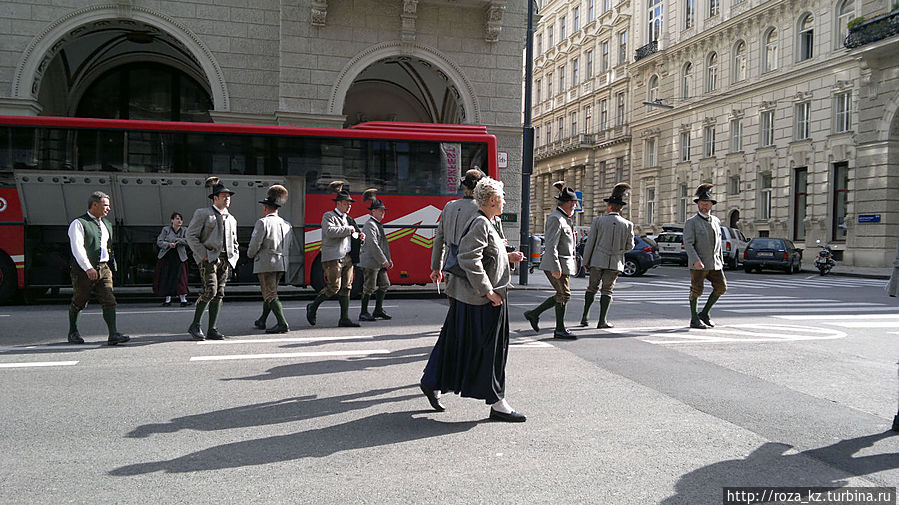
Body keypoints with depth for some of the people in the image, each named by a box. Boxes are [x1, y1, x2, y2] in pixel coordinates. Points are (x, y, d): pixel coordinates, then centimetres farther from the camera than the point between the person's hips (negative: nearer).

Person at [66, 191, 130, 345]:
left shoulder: (106, 224, 18)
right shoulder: (78, 224, -6)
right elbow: (77, 248, -17)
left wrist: (111, 265, 21)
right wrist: (88, 268, -26)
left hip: (103, 269, 6)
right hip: (84, 270, -5)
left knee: (109, 301, -7)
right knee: (78, 303, 8)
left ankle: (113, 335, -11)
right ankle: (73, 333, 26)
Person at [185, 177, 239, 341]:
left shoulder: (231, 219, 21)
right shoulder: (202, 213, 4)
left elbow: (234, 243, 27)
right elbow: (191, 235, -3)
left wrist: (233, 260, 10)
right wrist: (204, 255, -12)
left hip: (225, 260, 6)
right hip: (208, 258, -6)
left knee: (219, 294, 1)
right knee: (210, 290, -18)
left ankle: (212, 329, 4)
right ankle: (195, 325, -7)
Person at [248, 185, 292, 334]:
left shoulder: (263, 222, -10)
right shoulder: (286, 224, 11)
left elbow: (254, 244, -14)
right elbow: (289, 247, 12)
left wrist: (251, 254, 5)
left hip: (266, 264, -8)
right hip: (282, 264, 8)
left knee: (270, 295, -6)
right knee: (269, 292, 20)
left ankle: (282, 324, -17)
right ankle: (261, 321, 32)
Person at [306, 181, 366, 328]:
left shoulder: (345, 218, 20)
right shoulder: (328, 216, -4)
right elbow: (330, 231, -23)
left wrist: (359, 236, 9)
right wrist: (348, 230, -16)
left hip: (347, 257, 8)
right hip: (333, 258, -8)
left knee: (346, 287, 4)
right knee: (334, 287, -10)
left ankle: (344, 318, 6)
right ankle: (313, 307, 10)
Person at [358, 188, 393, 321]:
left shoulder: (379, 225, 18)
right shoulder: (370, 225, -14)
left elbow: (384, 243, 21)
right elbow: (373, 245, -20)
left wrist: (388, 259, 16)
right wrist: (383, 261, -18)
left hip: (379, 262, 10)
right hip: (370, 261, -10)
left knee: (384, 284, 11)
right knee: (369, 288, -4)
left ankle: (378, 310, 19)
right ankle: (363, 313, 4)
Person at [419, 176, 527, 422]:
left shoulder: (484, 223, 16)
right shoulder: (480, 224, -16)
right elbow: (469, 260, -25)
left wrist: (506, 257, 14)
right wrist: (487, 291, -23)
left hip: (468, 297, 10)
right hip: (481, 300, -10)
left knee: (456, 342, 17)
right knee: (490, 348, -2)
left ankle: (432, 383, 28)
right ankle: (497, 404, 7)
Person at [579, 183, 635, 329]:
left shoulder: (598, 221, -6)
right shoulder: (628, 225, -3)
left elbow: (589, 243, -3)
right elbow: (629, 246, 2)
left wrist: (586, 261, 5)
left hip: (597, 260, 0)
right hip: (615, 262, 0)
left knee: (592, 287, 13)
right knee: (607, 290, 6)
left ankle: (585, 317, 9)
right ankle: (602, 321, 3)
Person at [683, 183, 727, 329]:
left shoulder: (716, 221, 14)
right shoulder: (691, 222, -5)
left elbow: (718, 243, 21)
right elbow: (687, 243, -14)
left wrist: (721, 261, 18)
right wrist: (696, 260, -25)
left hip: (714, 263, 6)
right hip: (698, 264, -6)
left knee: (721, 287, 3)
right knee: (696, 291, -1)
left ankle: (704, 314, 16)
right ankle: (694, 320, 11)